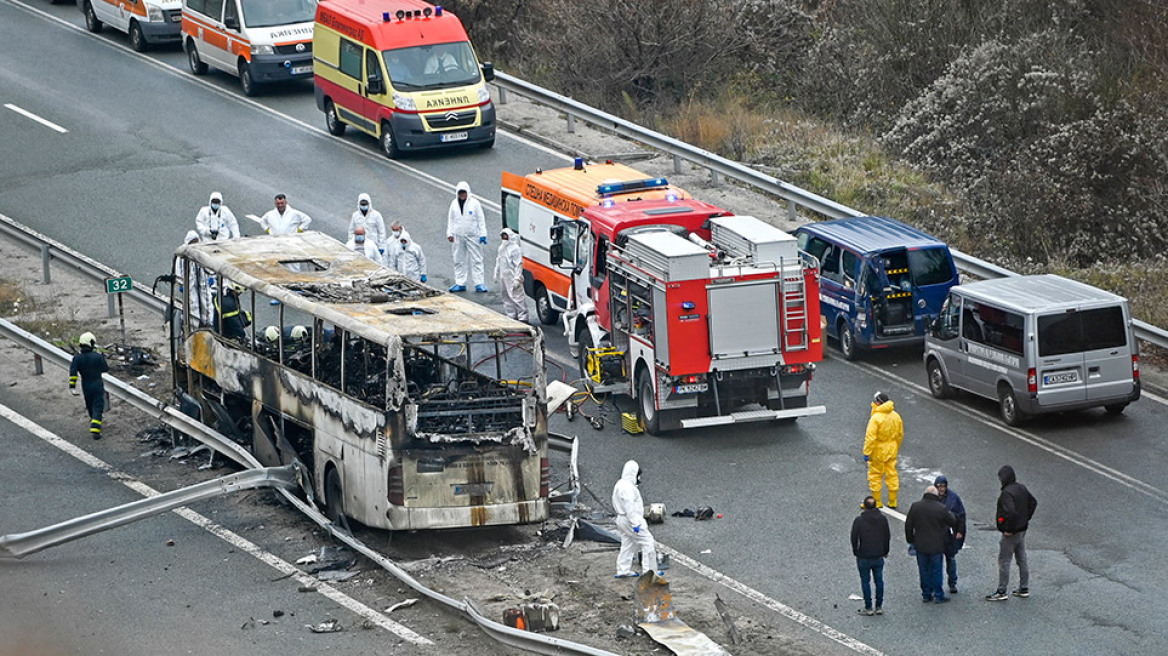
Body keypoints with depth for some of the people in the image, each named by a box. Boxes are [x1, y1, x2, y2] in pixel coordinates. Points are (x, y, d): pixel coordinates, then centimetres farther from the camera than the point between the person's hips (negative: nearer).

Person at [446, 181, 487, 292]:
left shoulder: (474, 203, -1)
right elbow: (450, 220, 16)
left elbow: (481, 220, 1)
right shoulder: (454, 204, 9)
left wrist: (482, 234, -4)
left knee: (476, 260, -4)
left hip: (473, 236, -3)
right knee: (459, 261, 6)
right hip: (458, 236, 3)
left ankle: (479, 283, -2)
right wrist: (450, 233, 8)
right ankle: (460, 283, 13)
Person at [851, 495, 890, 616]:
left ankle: (868, 608, 11)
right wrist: (885, 551, 18)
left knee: (865, 582, 7)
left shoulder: (859, 520, -15)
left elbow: (854, 538, -9)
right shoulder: (882, 519, -3)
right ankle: (879, 607, 16)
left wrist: (855, 552, 7)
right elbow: (887, 537, 5)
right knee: (879, 581, 12)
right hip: (879, 556, 3)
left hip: (864, 556, -3)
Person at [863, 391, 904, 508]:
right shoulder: (896, 416, 0)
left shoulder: (876, 418, -22)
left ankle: (876, 502, 12)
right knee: (892, 474, 14)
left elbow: (870, 438, -23)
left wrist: (866, 453, -17)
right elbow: (900, 435, 12)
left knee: (875, 476, 7)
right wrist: (896, 448, 25)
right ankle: (892, 502, 20)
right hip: (891, 450, 6)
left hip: (878, 451, -6)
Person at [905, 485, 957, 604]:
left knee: (924, 571, 13)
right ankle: (938, 595, 10)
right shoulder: (941, 508, -12)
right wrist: (951, 515, 23)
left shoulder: (915, 507, -2)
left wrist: (910, 541, 16)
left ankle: (926, 594, 18)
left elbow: (908, 526, 4)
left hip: (920, 545, 3)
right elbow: (953, 522, 0)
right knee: (936, 570, 7)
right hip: (936, 546, -3)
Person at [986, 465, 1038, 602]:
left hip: (1010, 534, -9)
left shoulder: (1007, 493, -24)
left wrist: (1008, 529, -22)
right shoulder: (1022, 488, 4)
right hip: (1022, 531, 9)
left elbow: (1011, 512, -34)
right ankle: (1024, 589, 24)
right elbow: (1033, 502, 15)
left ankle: (1001, 592, 5)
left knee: (1004, 562, 1)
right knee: (1022, 560, 17)